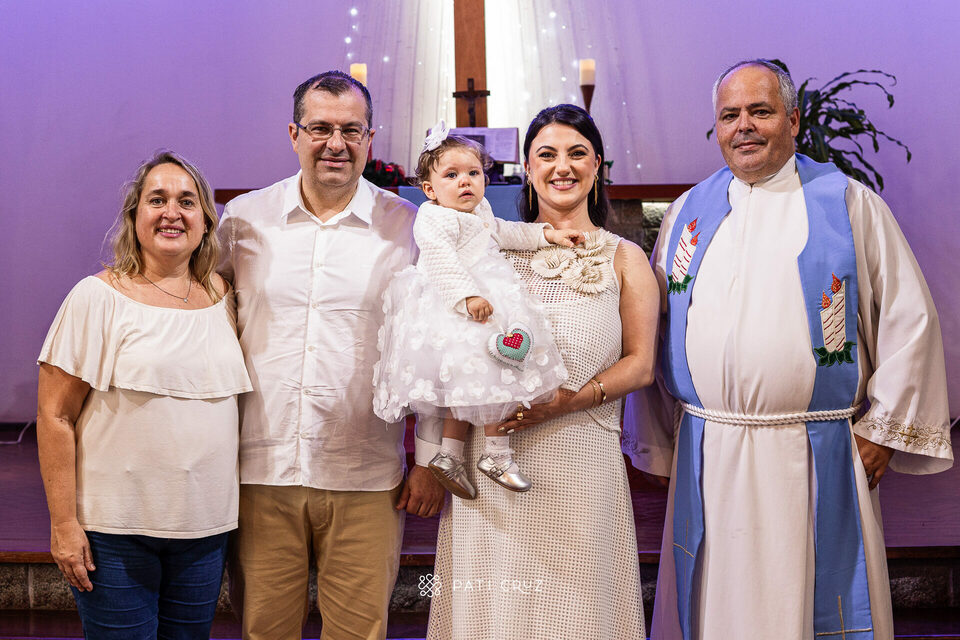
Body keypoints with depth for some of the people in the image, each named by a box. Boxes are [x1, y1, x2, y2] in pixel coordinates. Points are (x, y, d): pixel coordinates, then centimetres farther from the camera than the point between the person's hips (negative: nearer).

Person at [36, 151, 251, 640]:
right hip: (116, 527, -4)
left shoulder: (222, 298, 8)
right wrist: (64, 524, -11)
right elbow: (54, 416, -8)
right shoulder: (98, 298, -6)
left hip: (206, 526, 4)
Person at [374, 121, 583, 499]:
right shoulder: (434, 218, -10)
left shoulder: (480, 213, 21)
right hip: (459, 310, -10)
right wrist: (467, 296, -34)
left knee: (469, 388, 8)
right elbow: (441, 259, -23)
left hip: (485, 299, 10)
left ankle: (449, 455, 12)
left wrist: (546, 233, 29)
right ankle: (496, 454, -3)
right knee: (492, 376, -13)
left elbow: (504, 233, 37)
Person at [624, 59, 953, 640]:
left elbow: (910, 318, 1)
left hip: (816, 460, -2)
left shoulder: (849, 203, 2)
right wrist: (657, 442, 10)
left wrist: (884, 429, -3)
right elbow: (654, 330, 13)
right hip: (707, 461, 3)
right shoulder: (688, 213, 11)